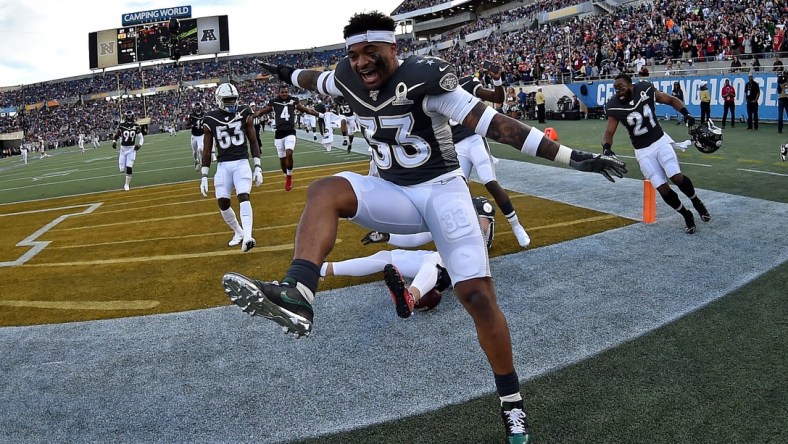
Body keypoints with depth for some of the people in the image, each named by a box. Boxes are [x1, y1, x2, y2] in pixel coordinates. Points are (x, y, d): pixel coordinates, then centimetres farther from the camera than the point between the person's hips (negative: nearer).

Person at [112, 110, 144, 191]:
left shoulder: (136, 126, -4)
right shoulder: (121, 126, -7)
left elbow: (141, 138, 6)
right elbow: (115, 136, 5)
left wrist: (139, 145, -11)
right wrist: (114, 142, -13)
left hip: (132, 149, 0)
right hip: (123, 149, 0)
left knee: (129, 168, -11)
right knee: (122, 169, 0)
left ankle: (127, 184, 7)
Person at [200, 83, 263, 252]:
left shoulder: (244, 114, 0)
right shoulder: (211, 120, -1)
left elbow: (253, 142, 5)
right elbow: (207, 150, 5)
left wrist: (258, 167, -1)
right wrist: (204, 176, 2)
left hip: (242, 162, -1)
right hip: (223, 165, 2)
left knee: (243, 197, -19)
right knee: (223, 203, -2)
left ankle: (247, 237, -25)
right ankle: (238, 232, 20)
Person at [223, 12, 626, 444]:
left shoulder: (423, 77, -19)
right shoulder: (350, 79, -2)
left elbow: (492, 123, -23)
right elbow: (318, 80, 23)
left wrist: (572, 156, -25)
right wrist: (287, 73, 44)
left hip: (441, 190, -4)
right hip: (392, 193, 5)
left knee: (477, 294, -12)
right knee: (325, 191, -22)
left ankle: (511, 400, 9)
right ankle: (295, 296, -43)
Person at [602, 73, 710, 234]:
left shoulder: (646, 90, -10)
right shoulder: (615, 107, -11)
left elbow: (672, 100, 3)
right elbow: (609, 132, -7)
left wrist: (685, 113, -13)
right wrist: (606, 147, -28)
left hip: (660, 141, 0)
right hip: (643, 151, 0)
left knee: (677, 177, -17)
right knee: (663, 188, -7)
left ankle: (697, 203, 13)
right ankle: (687, 216, 16)